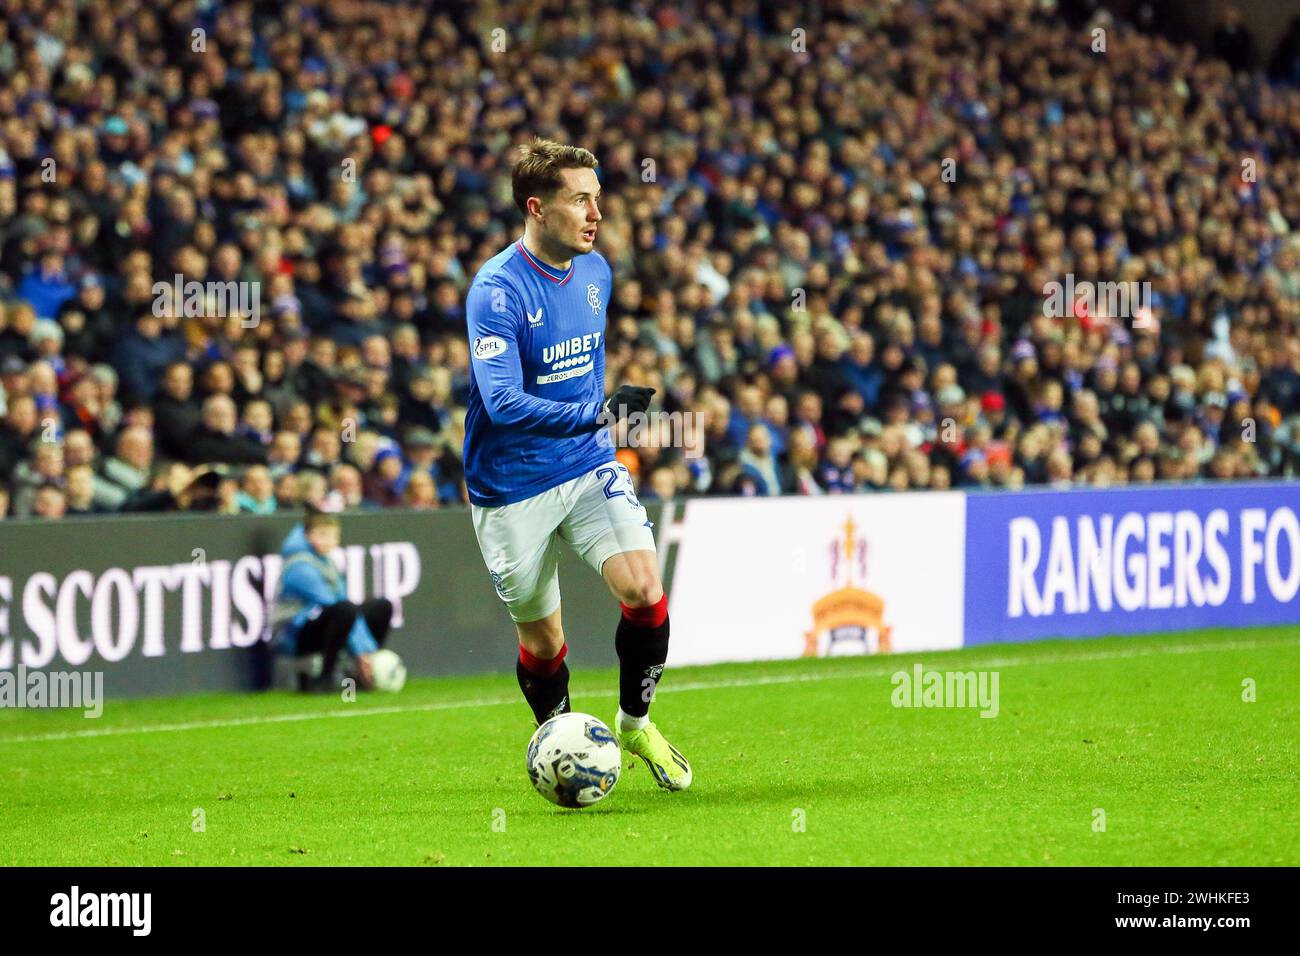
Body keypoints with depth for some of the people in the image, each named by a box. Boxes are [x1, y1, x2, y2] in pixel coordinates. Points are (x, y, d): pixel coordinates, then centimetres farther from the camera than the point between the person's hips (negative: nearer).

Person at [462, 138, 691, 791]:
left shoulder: (595, 271, 3)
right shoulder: (497, 290, -20)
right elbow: (504, 403, -29)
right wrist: (600, 412, -34)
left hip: (589, 468, 5)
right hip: (513, 491, -5)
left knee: (643, 590, -14)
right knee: (541, 639, 6)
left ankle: (635, 723, 10)